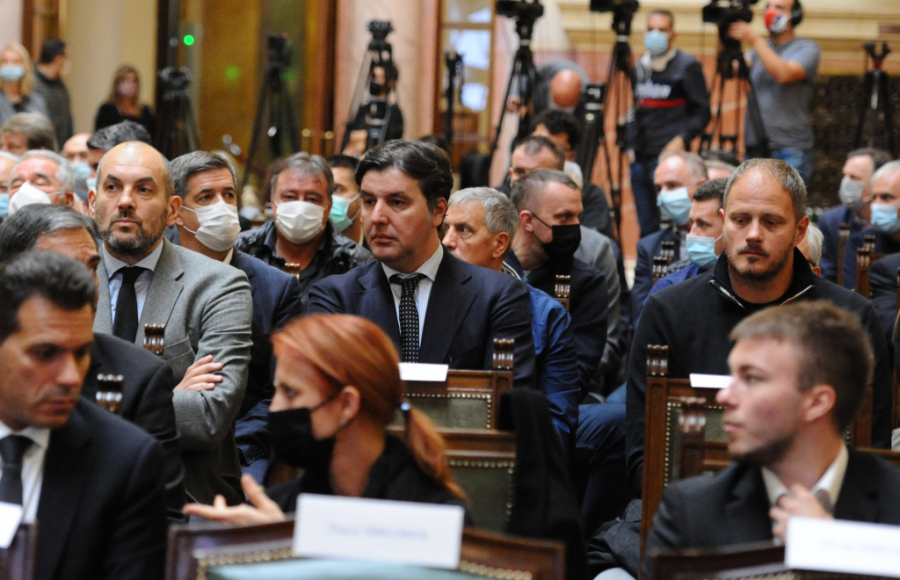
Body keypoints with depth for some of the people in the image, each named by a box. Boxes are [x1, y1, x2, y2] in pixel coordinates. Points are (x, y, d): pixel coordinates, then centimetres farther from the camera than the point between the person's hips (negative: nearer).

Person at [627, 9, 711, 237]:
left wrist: (683, 138, -14)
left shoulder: (687, 66, -3)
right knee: (646, 227, 10)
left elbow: (702, 111, -2)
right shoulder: (640, 67, 16)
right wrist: (630, 145, 13)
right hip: (640, 157, 7)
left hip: (669, 154, -6)